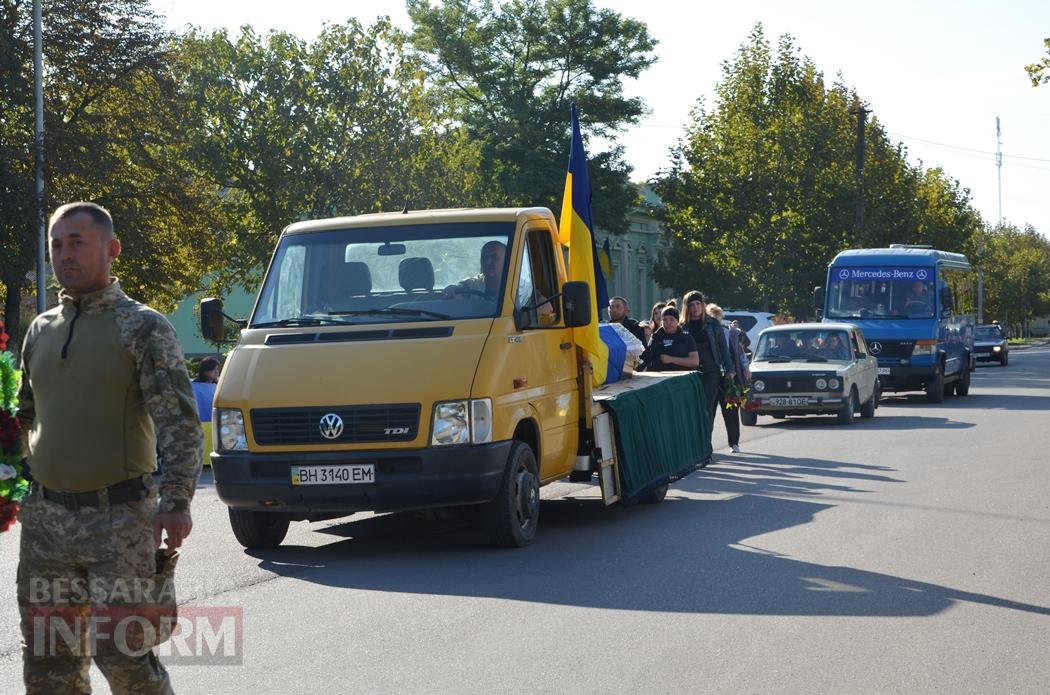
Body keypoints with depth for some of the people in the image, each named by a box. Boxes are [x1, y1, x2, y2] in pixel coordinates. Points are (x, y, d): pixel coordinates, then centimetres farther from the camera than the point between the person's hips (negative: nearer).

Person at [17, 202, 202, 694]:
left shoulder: (143, 328, -4)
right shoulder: (40, 331, 14)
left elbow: (180, 422, -10)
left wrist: (176, 503, -20)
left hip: (120, 520, -6)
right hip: (44, 518, 6)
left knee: (121, 652, -9)